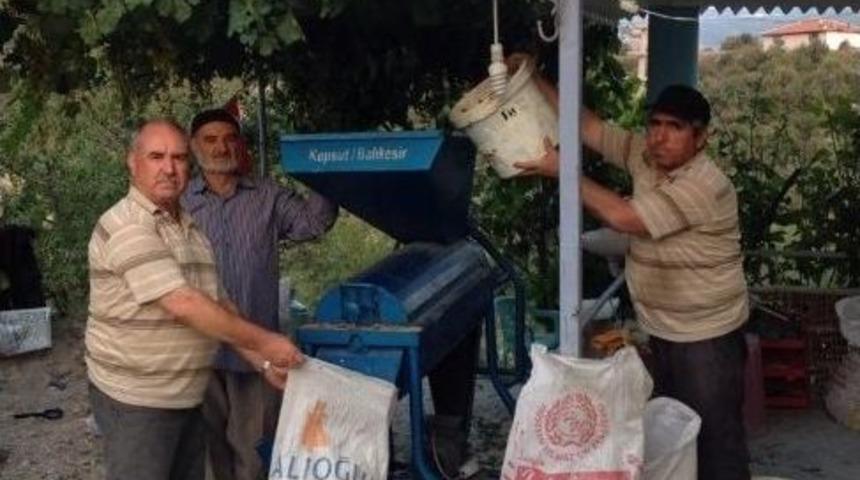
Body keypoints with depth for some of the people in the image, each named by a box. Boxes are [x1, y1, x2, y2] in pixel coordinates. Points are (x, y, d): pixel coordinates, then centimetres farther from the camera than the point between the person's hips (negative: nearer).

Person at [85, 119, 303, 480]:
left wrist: (264, 363, 5)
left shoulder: (190, 230, 11)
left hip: (188, 397, 8)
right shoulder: (126, 227, -19)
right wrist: (264, 342, -22)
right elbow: (182, 305, -26)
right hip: (135, 399, -8)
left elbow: (218, 305, 14)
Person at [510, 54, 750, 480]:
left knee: (715, 437, 4)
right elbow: (586, 125, -3)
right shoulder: (644, 154, -2)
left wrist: (562, 170, -23)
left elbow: (623, 217, -30)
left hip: (707, 336, -8)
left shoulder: (703, 187, -26)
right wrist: (533, 80, -14)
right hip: (663, 330, 8)